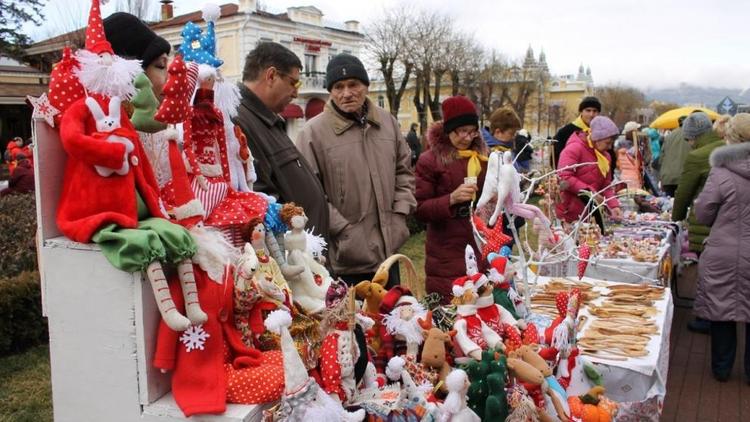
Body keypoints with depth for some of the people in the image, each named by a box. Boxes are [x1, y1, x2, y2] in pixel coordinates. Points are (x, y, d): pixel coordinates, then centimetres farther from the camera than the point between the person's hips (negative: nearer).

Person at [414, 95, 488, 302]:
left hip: (481, 249, 5)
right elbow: (419, 209, -8)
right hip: (447, 255, -4)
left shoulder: (483, 155, 12)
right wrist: (451, 199, -22)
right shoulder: (430, 160, -4)